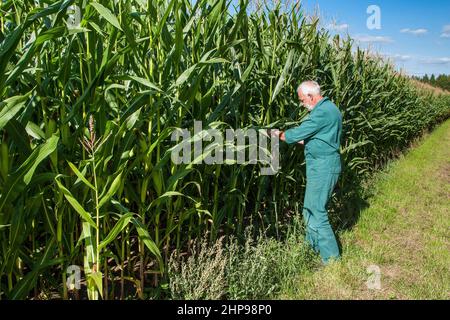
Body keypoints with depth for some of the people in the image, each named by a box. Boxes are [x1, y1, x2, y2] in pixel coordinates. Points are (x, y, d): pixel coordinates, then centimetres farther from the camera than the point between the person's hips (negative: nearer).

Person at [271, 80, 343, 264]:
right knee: (311, 209, 18)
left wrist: (279, 134, 1)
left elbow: (298, 134, -15)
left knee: (316, 213, -5)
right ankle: (312, 247, 31)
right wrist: (301, 140, 12)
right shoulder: (328, 108, 15)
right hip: (325, 166, 11)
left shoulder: (322, 112, -19)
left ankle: (332, 259, 3)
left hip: (322, 167, -11)